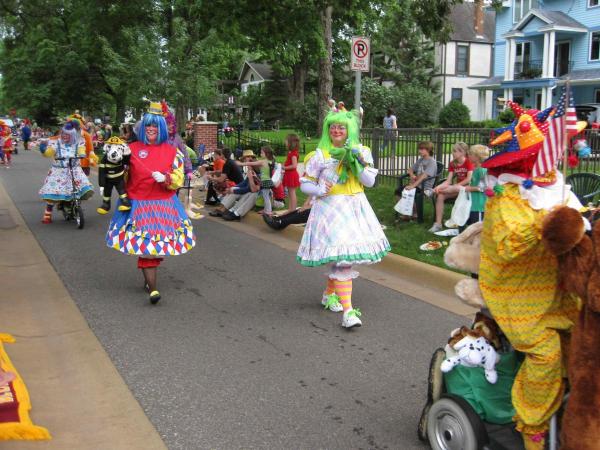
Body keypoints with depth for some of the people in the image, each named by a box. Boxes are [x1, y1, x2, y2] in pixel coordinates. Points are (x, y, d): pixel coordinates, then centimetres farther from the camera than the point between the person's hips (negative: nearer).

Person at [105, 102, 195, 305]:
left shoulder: (172, 152, 3)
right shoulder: (132, 149, 3)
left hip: (164, 206, 1)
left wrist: (165, 178, -19)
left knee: (158, 244, 8)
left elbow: (178, 180, -1)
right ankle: (153, 288, -7)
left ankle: (149, 278, 31)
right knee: (145, 244, -8)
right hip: (138, 204, -1)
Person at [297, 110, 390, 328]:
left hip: (356, 208, 5)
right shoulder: (320, 155, -3)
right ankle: (348, 311, -14)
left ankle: (329, 293, 37)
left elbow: (370, 181, 2)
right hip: (331, 209, -4)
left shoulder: (361, 152, 7)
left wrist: (359, 162, -11)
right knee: (343, 259, -14)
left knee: (340, 259, 11)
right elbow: (305, 184, 0)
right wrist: (320, 190, -18)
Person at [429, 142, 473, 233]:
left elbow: (469, 179, -19)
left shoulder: (469, 162, -9)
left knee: (456, 189, -42)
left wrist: (455, 185, -19)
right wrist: (438, 186, -20)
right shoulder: (452, 164, 8)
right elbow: (448, 181, -1)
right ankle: (438, 224, -23)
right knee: (440, 196, -20)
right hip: (456, 188, 6)